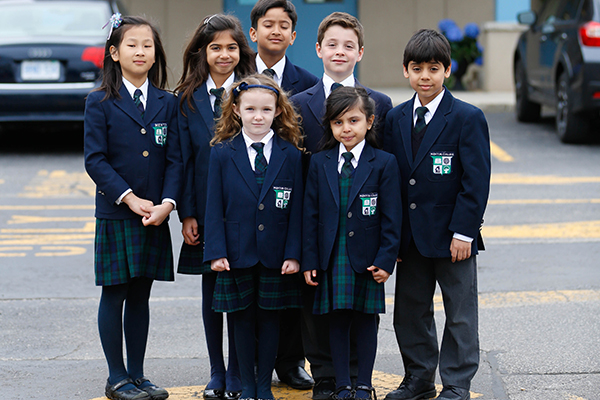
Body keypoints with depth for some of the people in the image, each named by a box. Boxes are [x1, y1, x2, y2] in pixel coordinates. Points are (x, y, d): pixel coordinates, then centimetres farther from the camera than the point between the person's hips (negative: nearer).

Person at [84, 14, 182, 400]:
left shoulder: (167, 103, 7)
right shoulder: (100, 103, -2)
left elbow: (175, 160, 3)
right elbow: (95, 160, -8)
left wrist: (166, 203, -11)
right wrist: (130, 199, -16)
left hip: (155, 215, 3)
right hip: (115, 215, -3)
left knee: (140, 296, 10)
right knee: (114, 295, 2)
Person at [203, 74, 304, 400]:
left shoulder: (291, 155, 0)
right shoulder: (221, 154, -1)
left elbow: (296, 209, 0)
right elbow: (214, 207, -2)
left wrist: (293, 253, -6)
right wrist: (216, 251, -9)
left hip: (275, 255, 0)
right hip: (237, 253, 0)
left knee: (269, 317, 8)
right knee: (243, 318, 8)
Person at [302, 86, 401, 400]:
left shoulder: (384, 163, -2)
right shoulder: (319, 163, 4)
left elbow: (391, 217, -3)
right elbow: (310, 214, 5)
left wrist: (385, 259, -8)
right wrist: (309, 260, 0)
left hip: (367, 258, -2)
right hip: (332, 257, 2)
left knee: (365, 319, 6)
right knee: (337, 320, 6)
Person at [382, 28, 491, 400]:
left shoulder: (468, 118, -8)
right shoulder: (396, 118, 7)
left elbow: (476, 181, -11)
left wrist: (463, 232, -16)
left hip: (453, 235, -5)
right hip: (410, 236, 5)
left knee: (460, 315, 4)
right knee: (410, 311, 13)